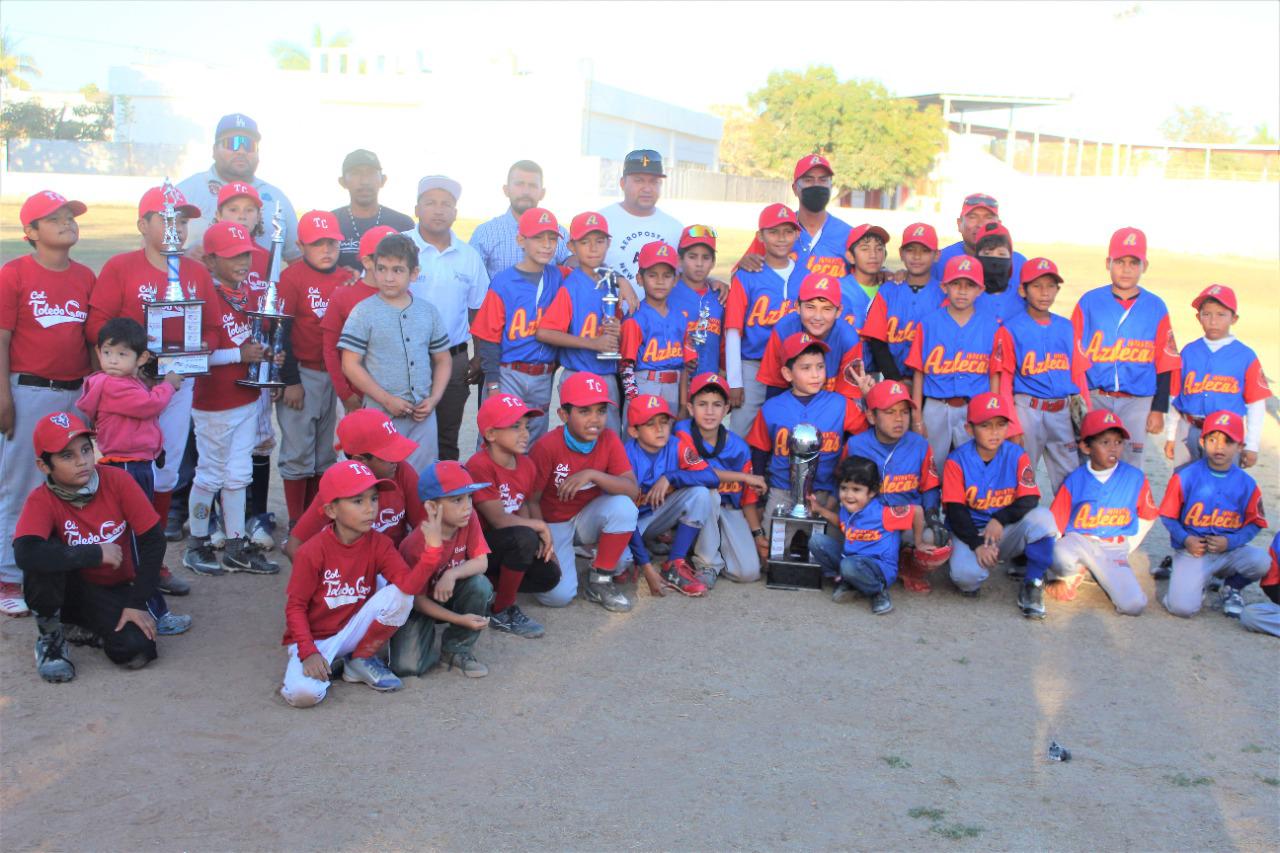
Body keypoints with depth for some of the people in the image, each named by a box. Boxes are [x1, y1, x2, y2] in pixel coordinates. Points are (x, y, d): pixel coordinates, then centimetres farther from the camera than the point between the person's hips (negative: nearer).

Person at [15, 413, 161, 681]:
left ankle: (83, 628, 10)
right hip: (68, 587, -1)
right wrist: (97, 553, -33)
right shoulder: (41, 501, -19)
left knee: (136, 652, -25)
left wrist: (137, 603, -16)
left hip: (115, 590, 1)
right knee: (47, 554, -33)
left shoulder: (117, 481, -16)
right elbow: (24, 553, -38)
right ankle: (50, 635, -8)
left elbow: (153, 540, -13)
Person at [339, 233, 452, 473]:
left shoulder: (428, 311, 7)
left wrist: (434, 398, -2)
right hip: (381, 415, -3)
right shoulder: (364, 312, -4)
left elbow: (443, 359, 13)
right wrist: (387, 399, -12)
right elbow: (350, 365, -7)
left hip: (423, 414, 3)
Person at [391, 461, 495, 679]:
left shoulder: (469, 518, -16)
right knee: (406, 666, -25)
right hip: (422, 606, -5)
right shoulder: (416, 545, -29)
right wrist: (460, 620, -26)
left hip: (450, 594, 5)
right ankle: (429, 640, 11)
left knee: (481, 585, -28)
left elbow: (481, 562, -16)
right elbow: (418, 600, -20)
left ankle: (456, 649, -7)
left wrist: (452, 574, -36)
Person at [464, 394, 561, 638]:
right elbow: (499, 520, -25)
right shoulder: (479, 466, -23)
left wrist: (543, 539, -13)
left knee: (549, 576, -8)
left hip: (506, 545, 8)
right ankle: (503, 613, -16)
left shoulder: (526, 465, 2)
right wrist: (541, 527, -14)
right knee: (524, 538, -33)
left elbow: (523, 511, 5)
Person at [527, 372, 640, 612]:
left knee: (624, 506, -29)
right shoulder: (547, 446, -22)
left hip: (587, 519, 4)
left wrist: (592, 474, -34)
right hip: (553, 524, -4)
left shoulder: (609, 439, -11)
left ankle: (600, 581, -9)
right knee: (559, 595, -24)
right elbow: (531, 501, -14)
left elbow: (633, 491, -20)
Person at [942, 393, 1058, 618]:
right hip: (969, 532, -2)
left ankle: (1032, 583, -13)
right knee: (965, 574, -33)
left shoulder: (1017, 456, -4)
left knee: (1042, 516, -28)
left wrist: (1000, 520, -30)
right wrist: (977, 544, -24)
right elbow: (955, 509, -12)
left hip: (1007, 532, 2)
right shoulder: (957, 461, -8)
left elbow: (1029, 500, -12)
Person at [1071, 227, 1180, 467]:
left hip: (1137, 403, 1)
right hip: (1093, 399, 0)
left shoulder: (1156, 308, 4)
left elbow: (1165, 365, 5)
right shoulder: (1089, 302, 2)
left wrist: (1159, 409, 2)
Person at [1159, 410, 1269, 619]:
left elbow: (1254, 523, 5)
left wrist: (1230, 542, -11)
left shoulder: (1246, 484, -2)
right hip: (1192, 551, -2)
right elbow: (1168, 515, 0)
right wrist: (1185, 539, -15)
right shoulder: (1185, 477, -8)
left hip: (1230, 549, 3)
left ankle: (1231, 588, 6)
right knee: (1182, 607, -22)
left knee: (1261, 561, -29)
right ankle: (1198, 580, 17)